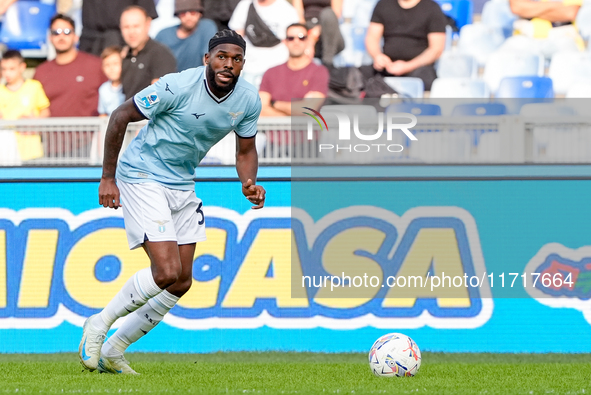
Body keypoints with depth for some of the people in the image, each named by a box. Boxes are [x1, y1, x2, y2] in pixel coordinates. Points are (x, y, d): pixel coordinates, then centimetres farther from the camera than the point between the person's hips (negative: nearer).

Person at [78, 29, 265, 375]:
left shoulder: (249, 100, -6)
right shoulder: (177, 87, -24)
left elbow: (246, 151, 10)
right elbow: (120, 117, -14)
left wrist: (249, 184, -13)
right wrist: (108, 178, -12)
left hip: (183, 186, 7)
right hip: (143, 178, -7)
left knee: (182, 282, 5)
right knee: (166, 272, -19)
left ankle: (112, 350, 17)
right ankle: (99, 325, 1)